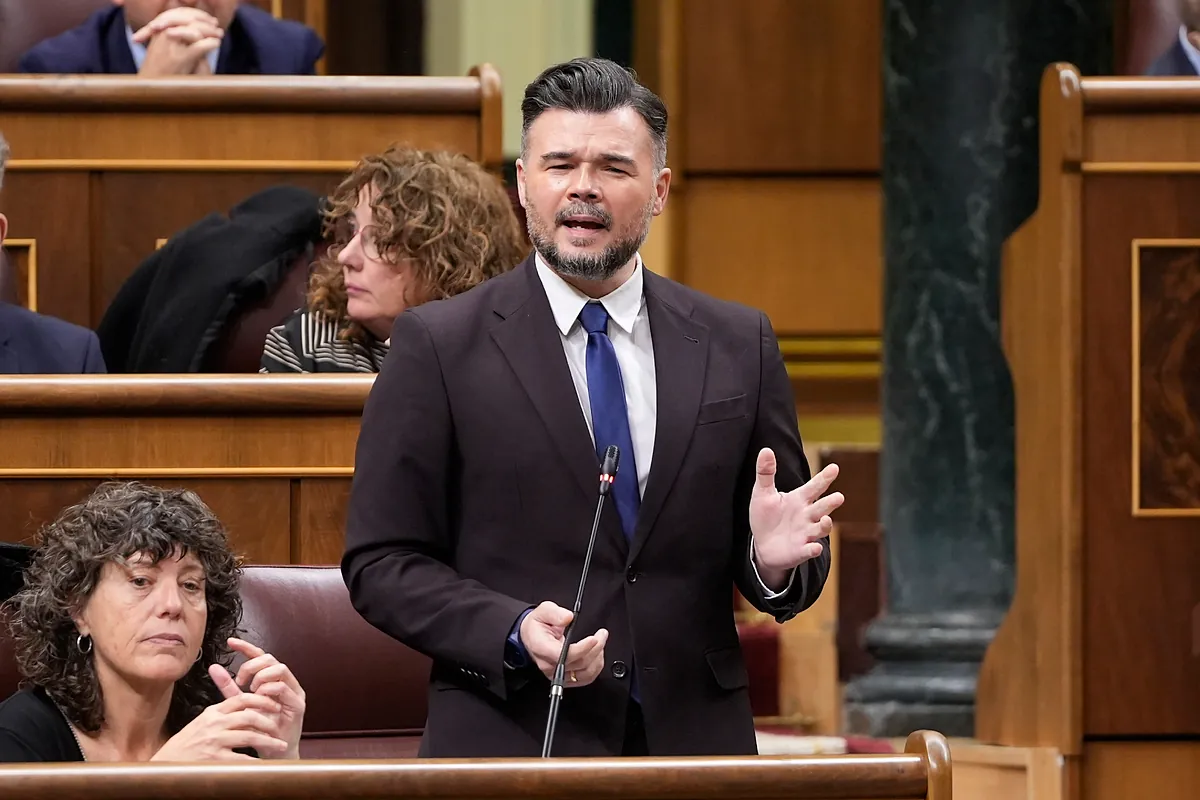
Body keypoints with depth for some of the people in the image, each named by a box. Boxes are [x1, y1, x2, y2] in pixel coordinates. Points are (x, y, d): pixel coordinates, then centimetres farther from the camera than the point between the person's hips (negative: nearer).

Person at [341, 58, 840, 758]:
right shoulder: (438, 346, -2)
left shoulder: (739, 346, 6)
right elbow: (380, 563, -5)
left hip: (694, 742, 2)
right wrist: (514, 634, -20)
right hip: (508, 745, -2)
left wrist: (775, 560, -14)